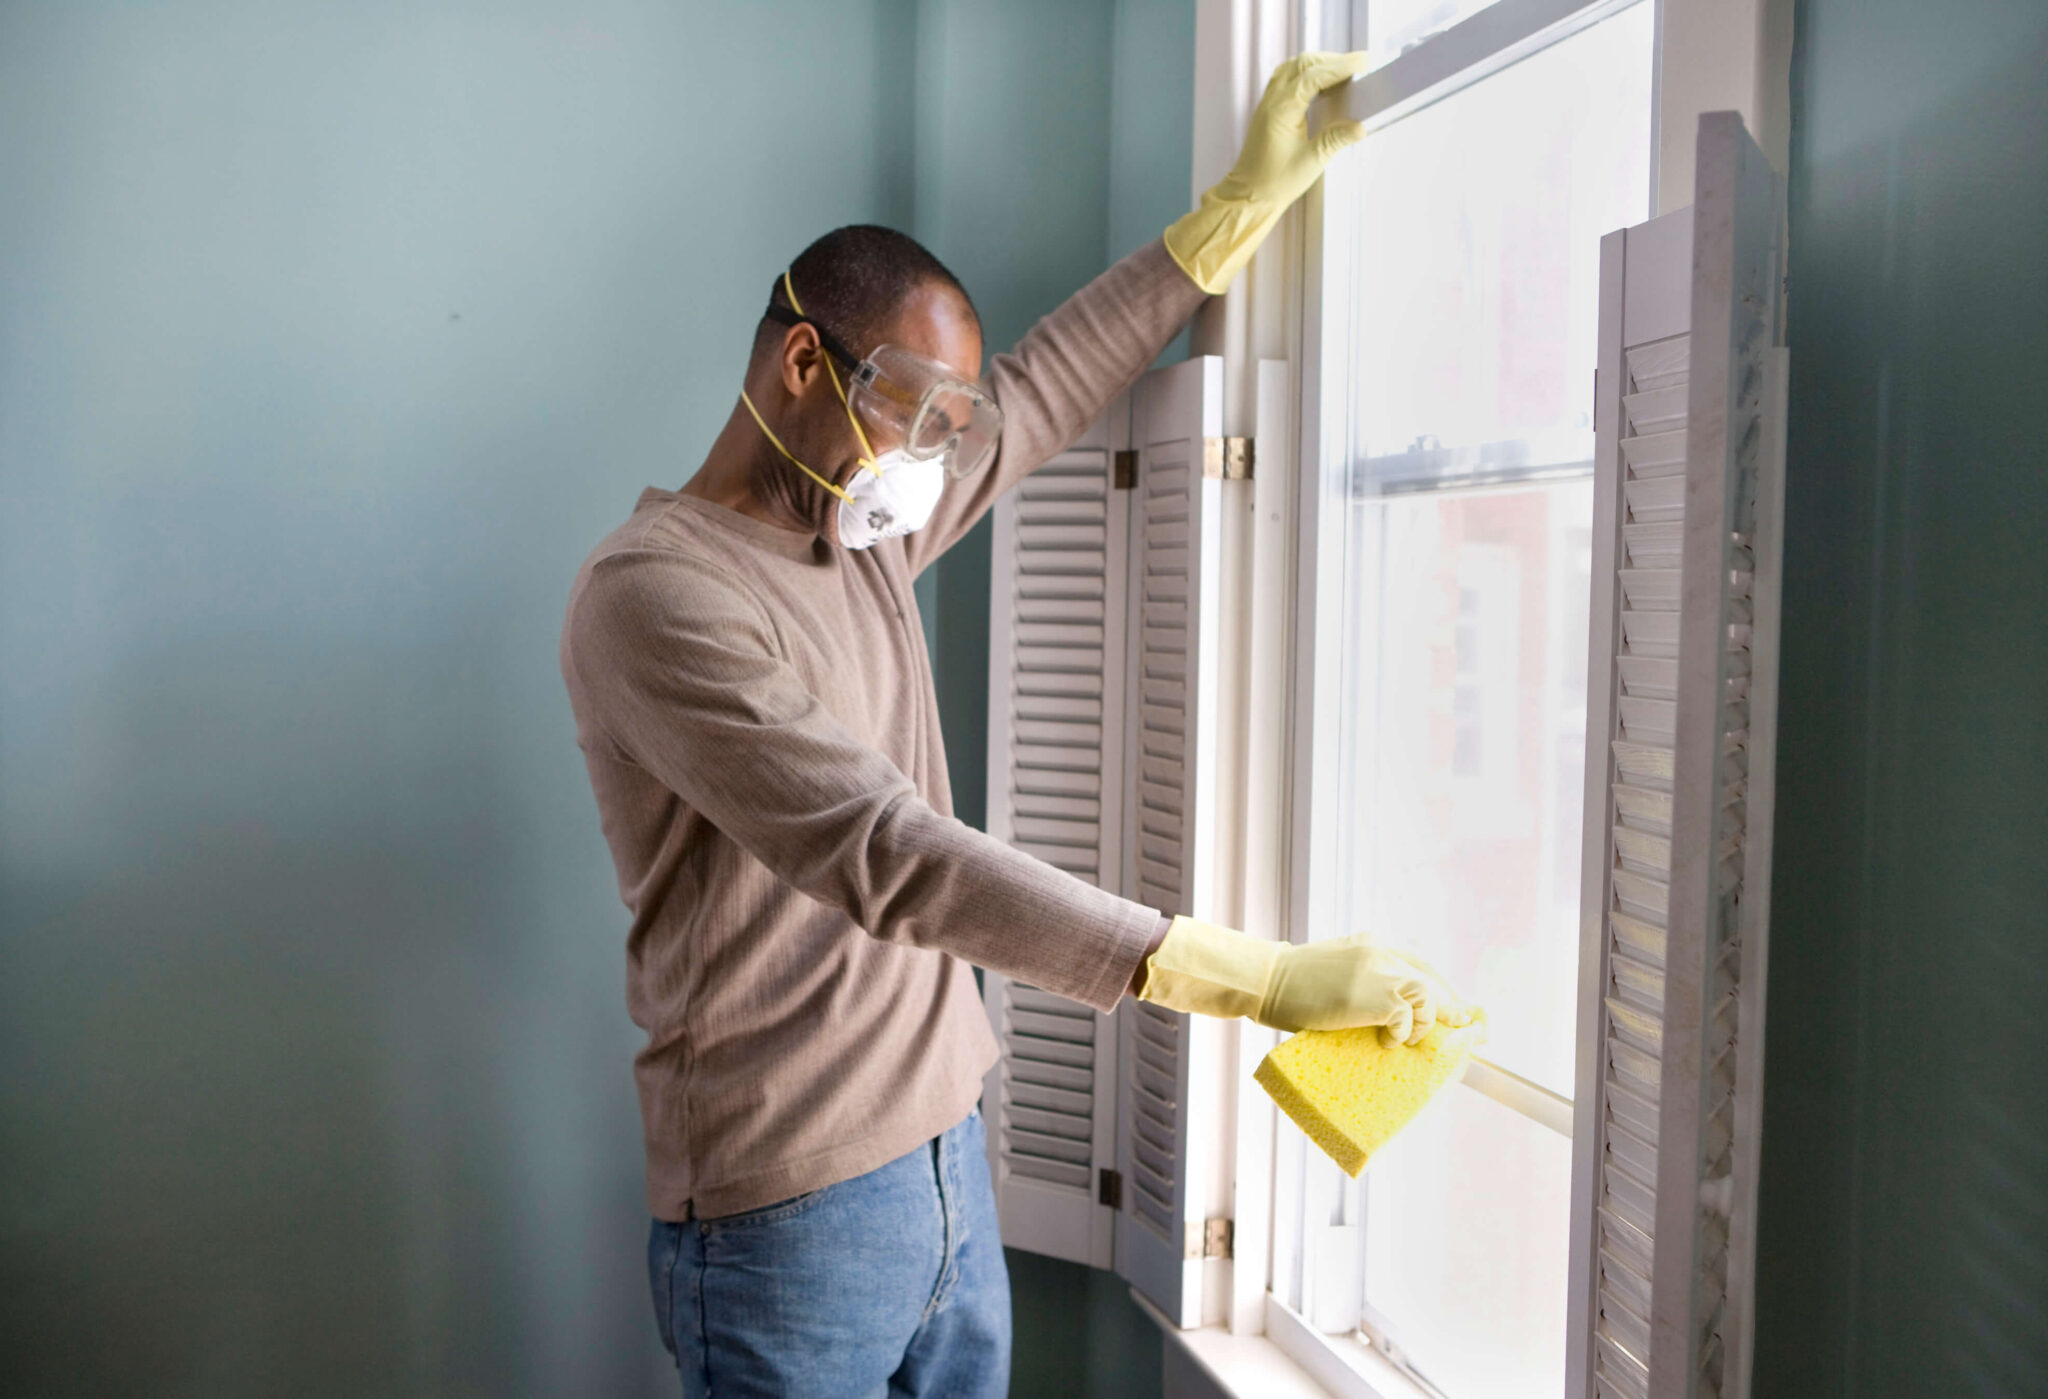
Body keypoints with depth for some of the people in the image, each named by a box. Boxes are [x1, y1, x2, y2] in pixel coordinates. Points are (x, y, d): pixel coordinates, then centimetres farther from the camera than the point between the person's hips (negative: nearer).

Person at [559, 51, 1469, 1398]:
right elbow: (886, 854, -28)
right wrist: (1255, 976, -31)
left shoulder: (870, 535, 8)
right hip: (790, 1220, -7)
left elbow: (1043, 389, 20)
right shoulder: (653, 595, -18)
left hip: (947, 1156, 8)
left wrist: (1246, 204, 17)